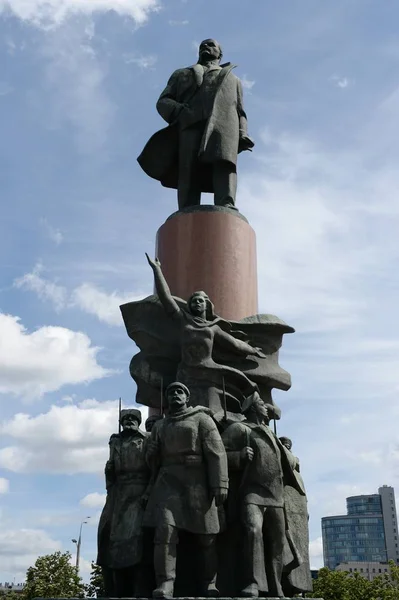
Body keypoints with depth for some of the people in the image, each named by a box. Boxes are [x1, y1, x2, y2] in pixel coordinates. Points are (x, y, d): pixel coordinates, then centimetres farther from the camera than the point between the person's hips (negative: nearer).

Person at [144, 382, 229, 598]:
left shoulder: (201, 419, 6)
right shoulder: (159, 426, 20)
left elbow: (216, 453, -4)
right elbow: (153, 461, 27)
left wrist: (220, 484, -16)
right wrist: (151, 452, 3)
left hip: (197, 482, -2)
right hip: (169, 481, 2)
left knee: (206, 536, 2)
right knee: (165, 529, -17)